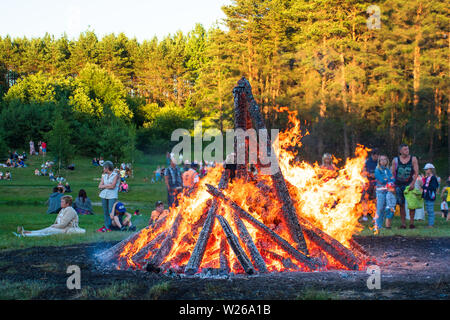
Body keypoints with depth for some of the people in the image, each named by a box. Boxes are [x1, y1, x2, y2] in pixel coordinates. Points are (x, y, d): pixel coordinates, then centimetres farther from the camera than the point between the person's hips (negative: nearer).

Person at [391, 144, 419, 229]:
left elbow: (416, 172, -4)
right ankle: (403, 224, 6)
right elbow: (393, 173, 10)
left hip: (409, 184, -1)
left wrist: (413, 183, -16)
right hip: (399, 185, 1)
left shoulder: (413, 159, 2)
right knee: (401, 204, 2)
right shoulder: (395, 160, 6)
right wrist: (392, 184, -1)